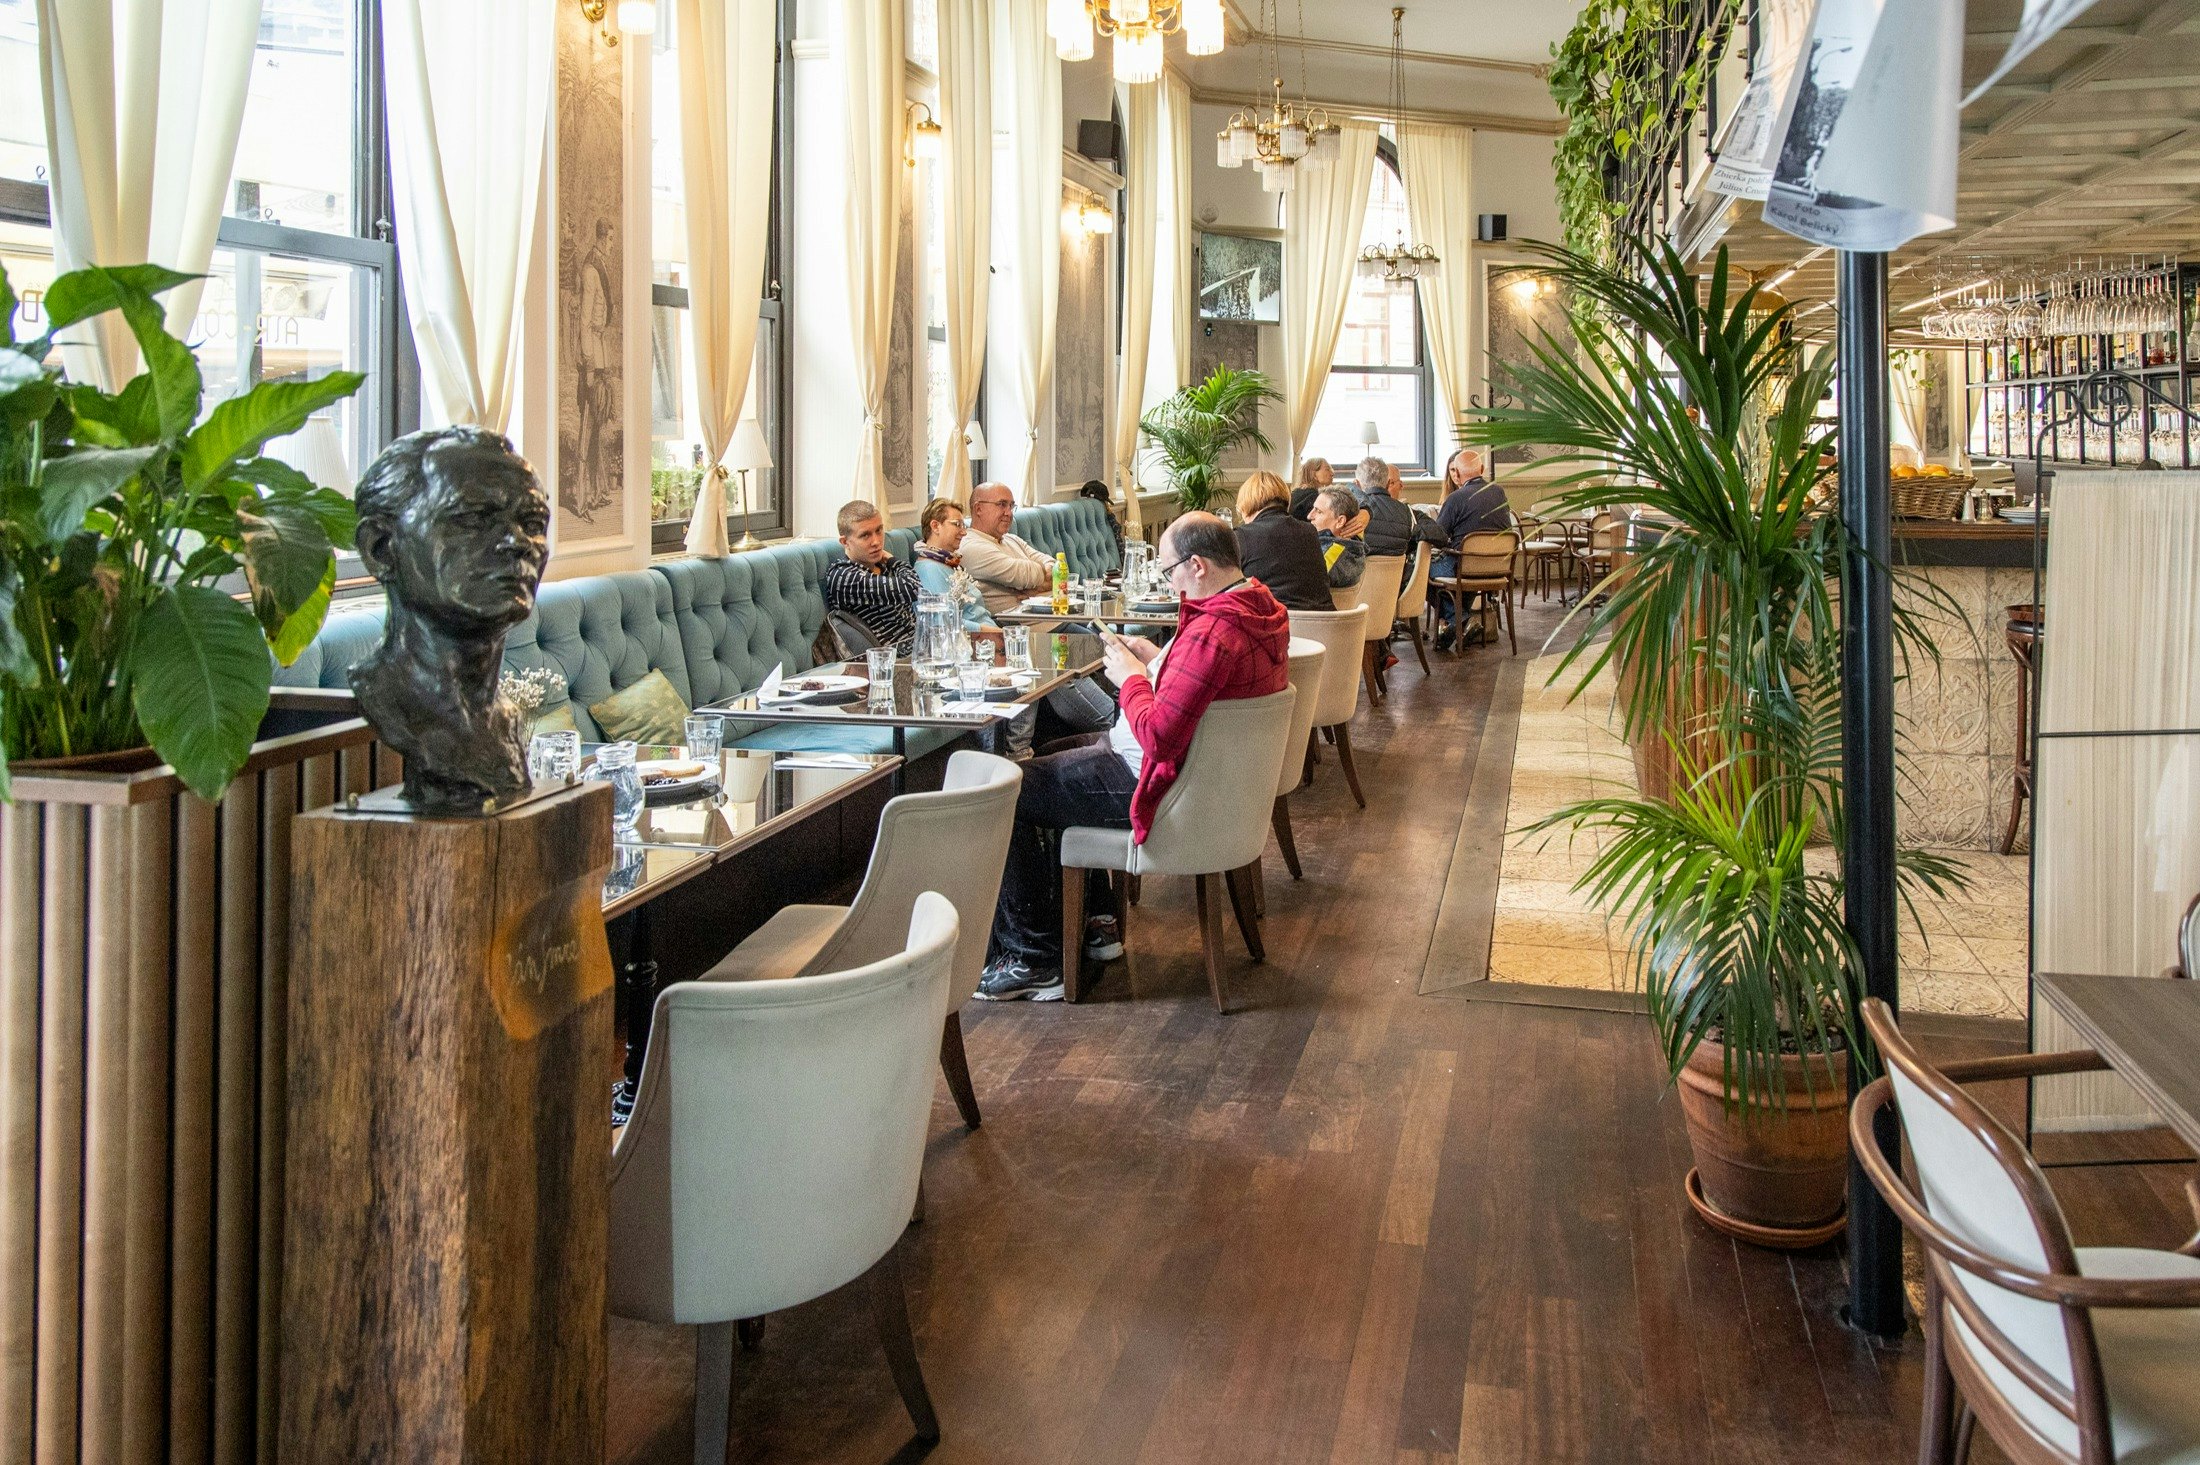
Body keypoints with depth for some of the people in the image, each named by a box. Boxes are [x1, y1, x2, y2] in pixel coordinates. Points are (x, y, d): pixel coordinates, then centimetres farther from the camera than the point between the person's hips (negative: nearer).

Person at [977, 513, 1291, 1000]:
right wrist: (1156, 660, 5)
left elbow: (1158, 735, -31)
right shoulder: (1263, 610, 1)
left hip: (1157, 779, -11)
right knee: (1051, 756, 26)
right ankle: (1092, 921, 29)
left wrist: (1132, 677, -15)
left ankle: (1034, 958, 8)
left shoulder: (1211, 633, -32)